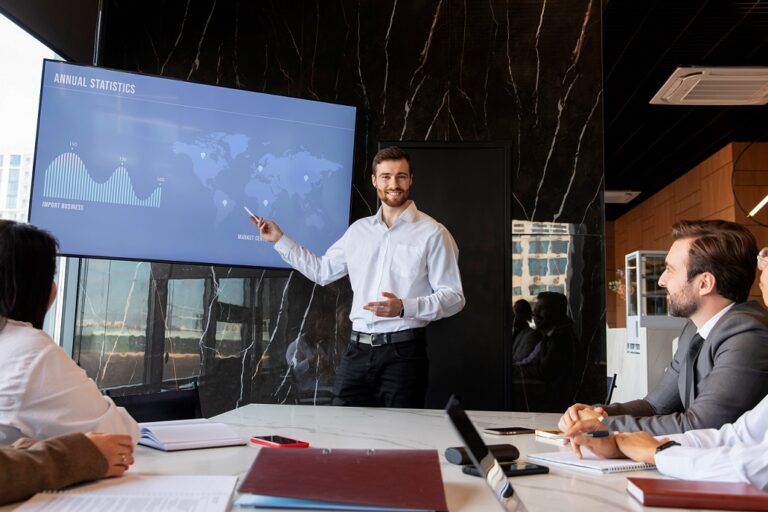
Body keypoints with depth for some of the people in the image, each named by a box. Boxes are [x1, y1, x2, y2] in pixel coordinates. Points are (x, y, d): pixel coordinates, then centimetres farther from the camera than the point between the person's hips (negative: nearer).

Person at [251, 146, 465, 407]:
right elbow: (322, 270, 22)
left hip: (403, 351, -4)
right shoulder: (358, 230, 12)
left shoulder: (432, 233, -4)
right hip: (358, 349, 4)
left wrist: (404, 307, -20)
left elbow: (453, 297, -6)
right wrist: (280, 239, 20)